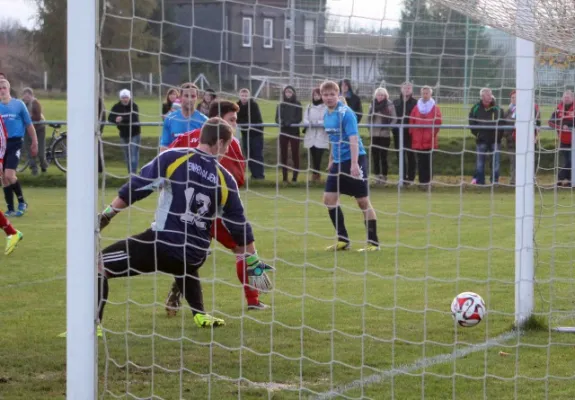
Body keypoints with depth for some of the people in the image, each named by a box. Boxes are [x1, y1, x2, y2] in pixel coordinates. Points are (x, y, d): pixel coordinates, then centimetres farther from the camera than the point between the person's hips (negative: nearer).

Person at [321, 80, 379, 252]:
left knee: (363, 202, -3)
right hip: (339, 162, 8)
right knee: (329, 198, 2)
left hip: (354, 161, -8)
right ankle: (343, 239, 10)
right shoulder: (327, 115, 9)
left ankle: (373, 242, 3)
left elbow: (353, 139, -22)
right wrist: (331, 161, 23)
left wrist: (354, 164, -30)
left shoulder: (345, 113, -15)